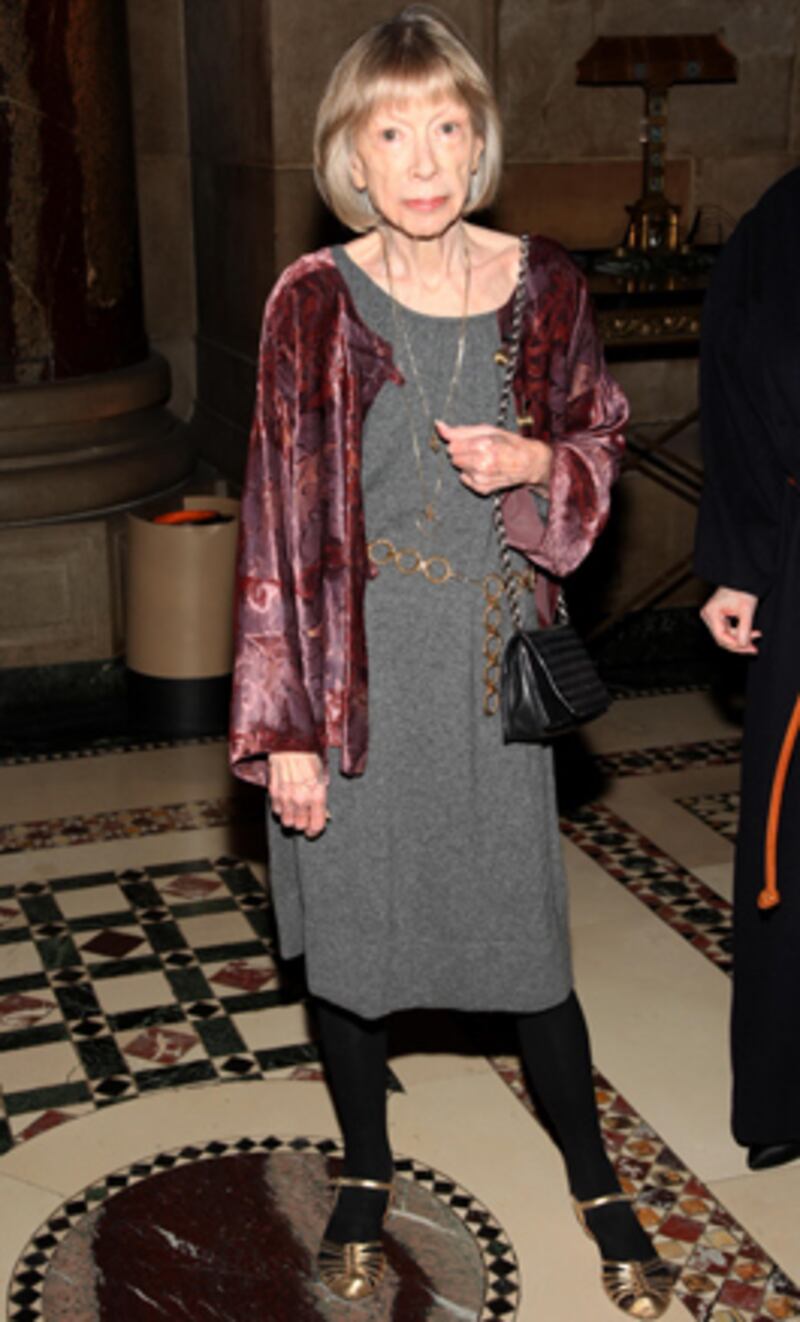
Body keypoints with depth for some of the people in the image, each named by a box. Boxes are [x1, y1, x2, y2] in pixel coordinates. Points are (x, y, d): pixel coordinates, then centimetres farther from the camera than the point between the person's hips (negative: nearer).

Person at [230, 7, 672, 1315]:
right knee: (347, 930, 11)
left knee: (526, 936, 9)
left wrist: (536, 464, -13)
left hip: (489, 665, 1)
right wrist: (285, 725, -11)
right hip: (353, 664, -1)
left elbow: (599, 437, 12)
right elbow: (281, 521, -8)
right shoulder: (314, 302, -8)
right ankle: (366, 1175, 36)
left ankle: (595, 1182, 32)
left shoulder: (541, 285, -2)